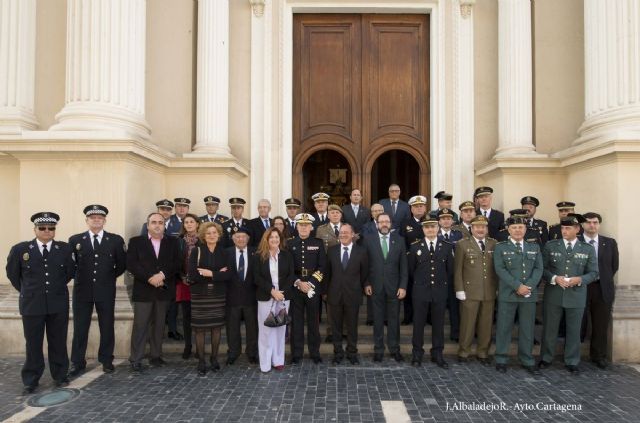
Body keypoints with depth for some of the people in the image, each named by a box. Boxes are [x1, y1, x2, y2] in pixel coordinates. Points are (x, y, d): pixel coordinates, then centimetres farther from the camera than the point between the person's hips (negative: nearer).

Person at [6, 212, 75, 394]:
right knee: (33, 344, 7)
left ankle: (60, 376, 22)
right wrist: (28, 291, 14)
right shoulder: (20, 249, -2)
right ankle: (30, 381, 18)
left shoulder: (65, 249, -1)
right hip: (32, 304, -1)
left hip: (58, 304, 1)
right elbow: (12, 274, 12)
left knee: (58, 342, 9)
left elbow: (70, 272, 13)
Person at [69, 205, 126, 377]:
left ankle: (106, 361, 22)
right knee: (79, 328, 6)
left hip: (106, 291, 0)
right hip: (82, 291, 0)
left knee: (107, 328, 8)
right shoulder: (75, 240, 1)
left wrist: (110, 277, 6)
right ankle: (77, 363, 18)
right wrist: (78, 277, 3)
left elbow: (122, 264, 8)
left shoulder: (116, 240, 1)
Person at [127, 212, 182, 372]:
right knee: (140, 325, -1)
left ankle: (155, 356, 20)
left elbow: (177, 263, 0)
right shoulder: (136, 241, 4)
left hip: (164, 290, 2)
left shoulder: (173, 242, 8)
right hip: (143, 290, -2)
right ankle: (135, 359, 7)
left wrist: (162, 275, -15)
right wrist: (150, 278, -15)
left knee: (159, 325, 9)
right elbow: (131, 264, -6)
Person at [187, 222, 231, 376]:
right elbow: (193, 275, -13)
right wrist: (218, 274, -12)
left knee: (216, 327, 6)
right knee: (200, 328, 2)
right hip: (200, 295, -1)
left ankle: (214, 359, 23)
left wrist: (209, 273, -16)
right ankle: (201, 361, 15)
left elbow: (228, 274, -7)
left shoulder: (223, 252, 4)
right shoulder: (196, 251, -2)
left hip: (218, 295, 2)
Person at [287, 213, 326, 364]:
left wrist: (311, 283, -11)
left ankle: (315, 353, 17)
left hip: (314, 288, 0)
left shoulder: (318, 243, 4)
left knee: (314, 321, 6)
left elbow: (322, 267, -1)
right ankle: (296, 354, 15)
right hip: (295, 288, 0)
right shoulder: (289, 244, 5)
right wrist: (298, 283, -10)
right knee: (296, 322, 5)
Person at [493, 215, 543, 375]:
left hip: (529, 294, 3)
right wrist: (517, 286, -15)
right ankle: (501, 360, 12)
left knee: (527, 328, 8)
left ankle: (527, 361, 19)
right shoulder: (500, 247, 2)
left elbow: (538, 269, 4)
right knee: (504, 327, 2)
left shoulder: (534, 247, 13)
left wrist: (529, 286, -11)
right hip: (507, 294, -3)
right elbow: (500, 269, -7)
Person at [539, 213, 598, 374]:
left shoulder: (588, 249, 4)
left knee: (574, 330, 9)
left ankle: (572, 362, 23)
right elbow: (542, 268, 1)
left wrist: (580, 279, -15)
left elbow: (593, 273, 3)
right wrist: (554, 278, -16)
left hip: (576, 295, 0)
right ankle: (546, 358, 23)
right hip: (553, 294, 0)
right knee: (549, 328, 8)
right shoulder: (550, 245, 2)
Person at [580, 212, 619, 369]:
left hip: (602, 288, 3)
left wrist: (604, 280, 9)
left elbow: (614, 265, 12)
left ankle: (599, 356, 23)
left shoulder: (610, 243, 6)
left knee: (601, 325, 9)